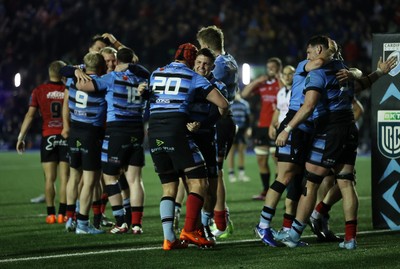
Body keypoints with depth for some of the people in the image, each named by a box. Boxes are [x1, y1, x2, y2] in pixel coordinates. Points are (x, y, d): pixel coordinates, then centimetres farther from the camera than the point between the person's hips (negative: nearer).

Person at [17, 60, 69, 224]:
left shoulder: (39, 91, 0)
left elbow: (30, 115, -2)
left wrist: (21, 137, 2)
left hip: (48, 137, 0)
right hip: (67, 137, 0)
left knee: (49, 179, 4)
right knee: (64, 178, 2)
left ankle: (51, 214, 2)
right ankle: (62, 214, -1)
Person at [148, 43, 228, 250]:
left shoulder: (156, 74, 19)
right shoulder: (193, 78, 8)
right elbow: (222, 104, 6)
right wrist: (220, 117, 28)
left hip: (154, 132, 5)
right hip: (176, 130, -5)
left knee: (169, 187, 11)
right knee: (198, 183, 1)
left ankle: (169, 238, -1)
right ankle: (189, 231, -13)